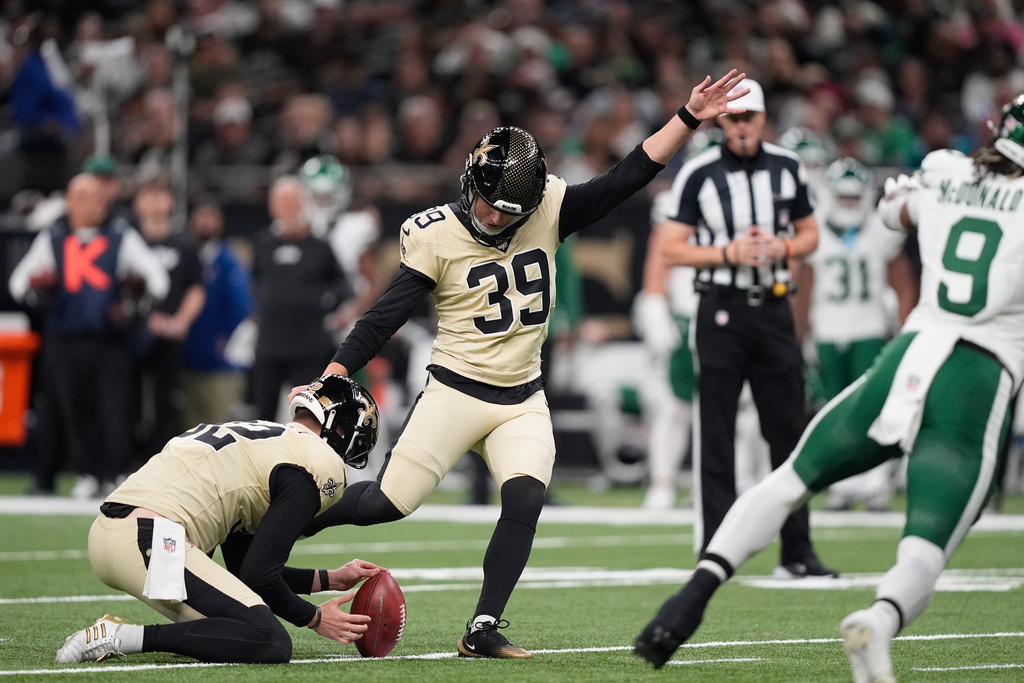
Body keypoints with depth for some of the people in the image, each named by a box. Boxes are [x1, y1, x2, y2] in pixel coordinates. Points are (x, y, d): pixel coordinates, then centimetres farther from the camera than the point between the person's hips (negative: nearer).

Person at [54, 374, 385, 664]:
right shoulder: (318, 463, -1)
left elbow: (244, 568, 31)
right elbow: (258, 577, -6)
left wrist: (330, 580, 35)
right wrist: (316, 618, 10)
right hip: (150, 543, -10)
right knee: (271, 644, -14)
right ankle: (124, 637, -17)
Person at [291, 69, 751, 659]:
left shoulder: (549, 212, -3)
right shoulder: (437, 235, -11)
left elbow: (626, 179, -7)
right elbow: (387, 316, -9)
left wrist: (689, 119, -14)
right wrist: (330, 380, -16)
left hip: (523, 400, 3)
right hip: (456, 390, -3)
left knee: (525, 501, -18)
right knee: (388, 503, -6)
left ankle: (483, 631, -11)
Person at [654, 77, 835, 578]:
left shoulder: (786, 168, 7)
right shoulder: (698, 174, -4)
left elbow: (809, 233, 16)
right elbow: (672, 249, -3)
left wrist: (785, 247, -6)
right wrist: (728, 254, -16)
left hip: (773, 308, 4)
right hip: (721, 309, -3)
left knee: (788, 430, 4)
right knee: (715, 433, -2)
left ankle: (797, 551, 9)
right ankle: (713, 551, 0)